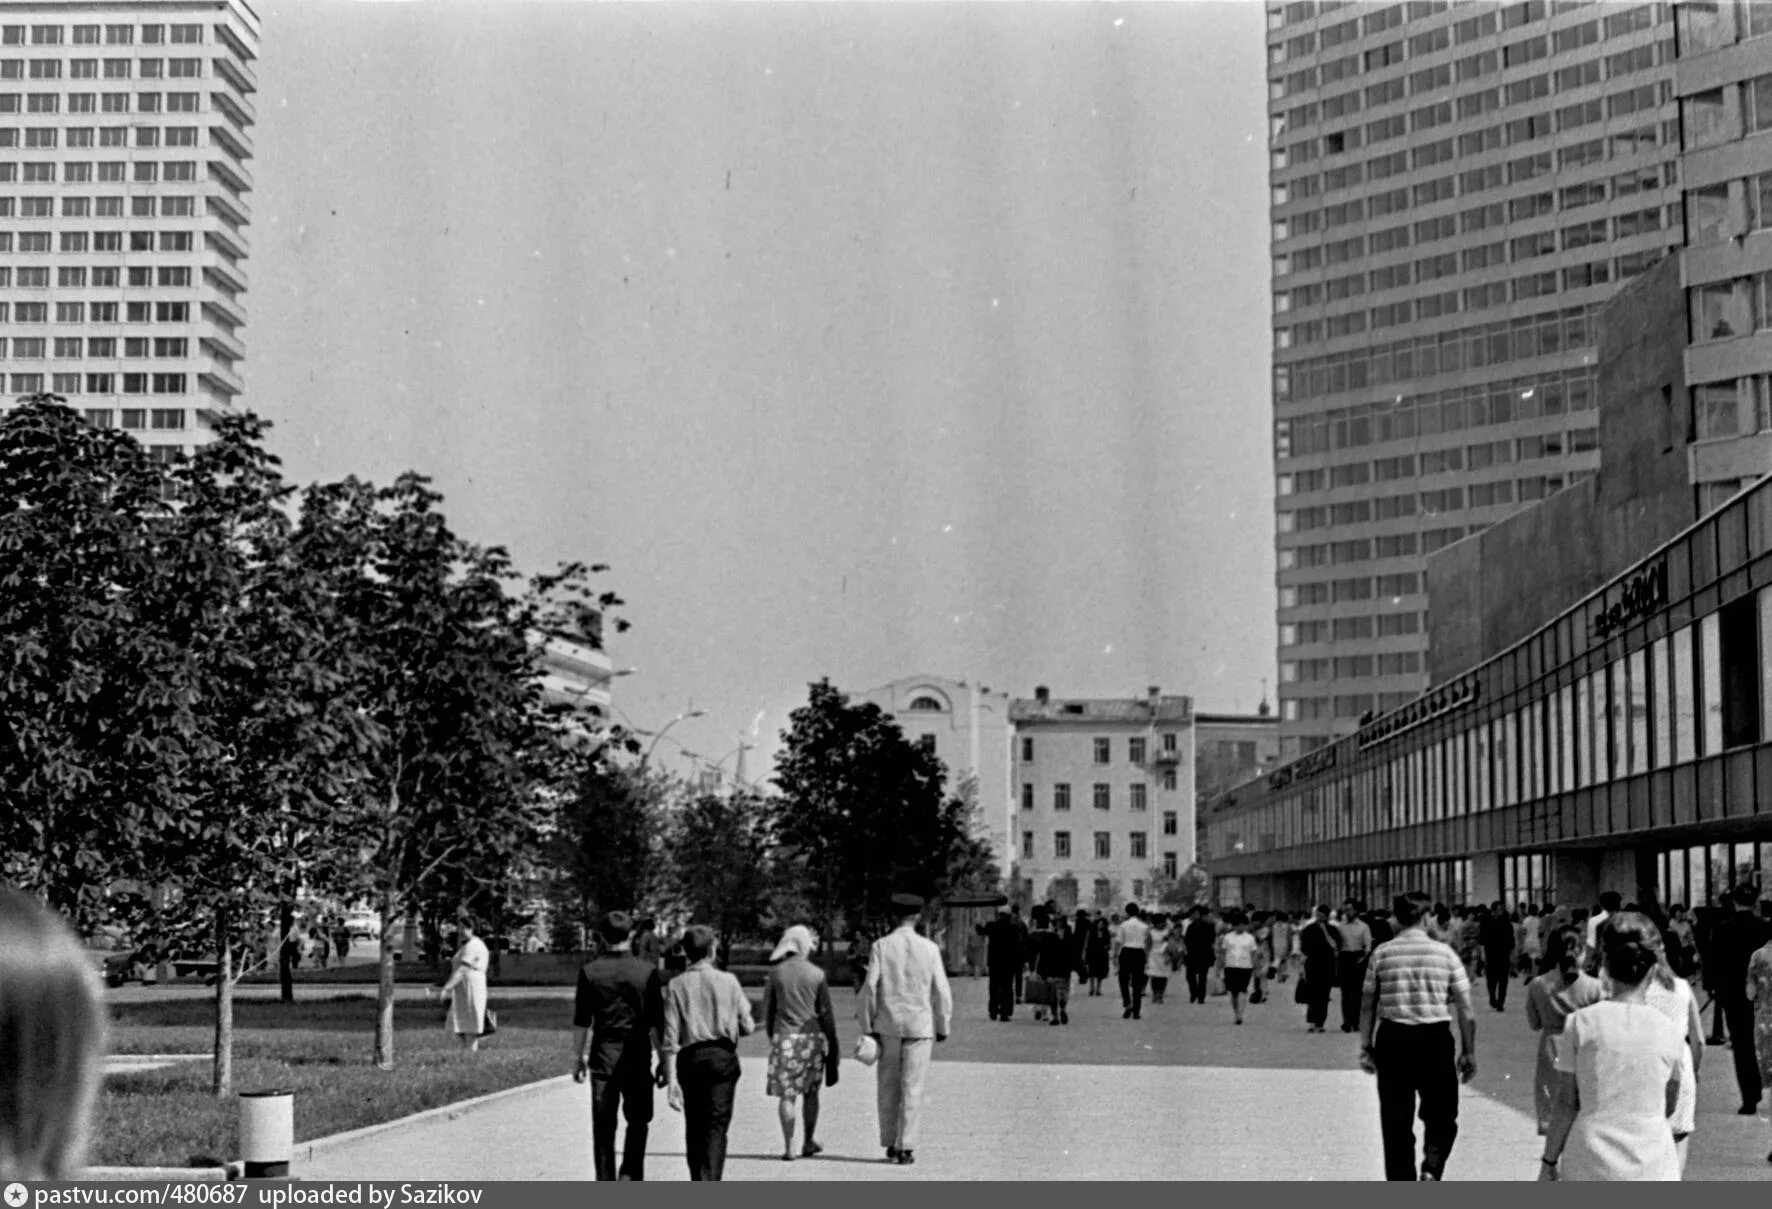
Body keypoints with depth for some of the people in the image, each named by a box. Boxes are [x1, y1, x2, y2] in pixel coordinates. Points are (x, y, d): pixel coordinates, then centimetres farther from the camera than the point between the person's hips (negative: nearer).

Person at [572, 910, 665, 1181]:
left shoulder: (589, 971, -2)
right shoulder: (647, 971, -4)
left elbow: (581, 1022, 0)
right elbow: (656, 1022, -3)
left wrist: (580, 1057, 8)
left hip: (602, 1056, 1)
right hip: (638, 1056, -1)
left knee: (603, 1126, 8)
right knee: (638, 1120, 15)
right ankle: (630, 1174, 0)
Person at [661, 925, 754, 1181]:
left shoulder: (677, 985, 0)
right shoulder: (728, 981, -1)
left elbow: (671, 1037, -5)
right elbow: (747, 1027, 3)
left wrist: (671, 1078, -5)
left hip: (690, 1057, 2)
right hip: (723, 1056, -2)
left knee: (694, 1127, 15)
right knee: (716, 1126, -3)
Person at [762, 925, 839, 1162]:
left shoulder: (775, 973, 0)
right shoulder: (817, 974, -2)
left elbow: (768, 1010, 5)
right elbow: (826, 1013, -1)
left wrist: (771, 1038, 17)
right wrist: (833, 1047, 5)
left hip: (784, 1037, 0)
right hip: (812, 1036, 0)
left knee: (787, 1094, 1)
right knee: (810, 1092, 16)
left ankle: (788, 1147, -3)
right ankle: (809, 1142, 20)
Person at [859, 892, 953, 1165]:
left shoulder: (881, 946, -4)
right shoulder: (929, 949, -3)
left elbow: (870, 989, -7)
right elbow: (942, 993, -3)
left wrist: (867, 1027, 1)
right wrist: (943, 1029, 8)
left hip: (888, 1026, 1)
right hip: (920, 1026, -1)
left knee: (888, 1088, 12)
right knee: (912, 1089, 2)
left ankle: (890, 1145, 17)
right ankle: (906, 1148, -2)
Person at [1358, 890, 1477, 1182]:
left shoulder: (1381, 953, 1)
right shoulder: (1444, 953, -1)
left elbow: (1367, 1006, 2)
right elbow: (1465, 1011, -1)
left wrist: (1365, 1048, 9)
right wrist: (1469, 1052, 6)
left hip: (1392, 1039, 1)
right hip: (1435, 1038, -1)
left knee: (1396, 1122, 10)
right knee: (1441, 1117, 15)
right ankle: (1432, 1168, -8)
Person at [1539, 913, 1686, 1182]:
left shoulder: (1581, 1023, -5)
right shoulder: (1667, 1031, -1)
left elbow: (1566, 1104, -2)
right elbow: (1669, 1107, 11)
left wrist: (1549, 1161, 8)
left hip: (1590, 1168, 0)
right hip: (1652, 1168, 0)